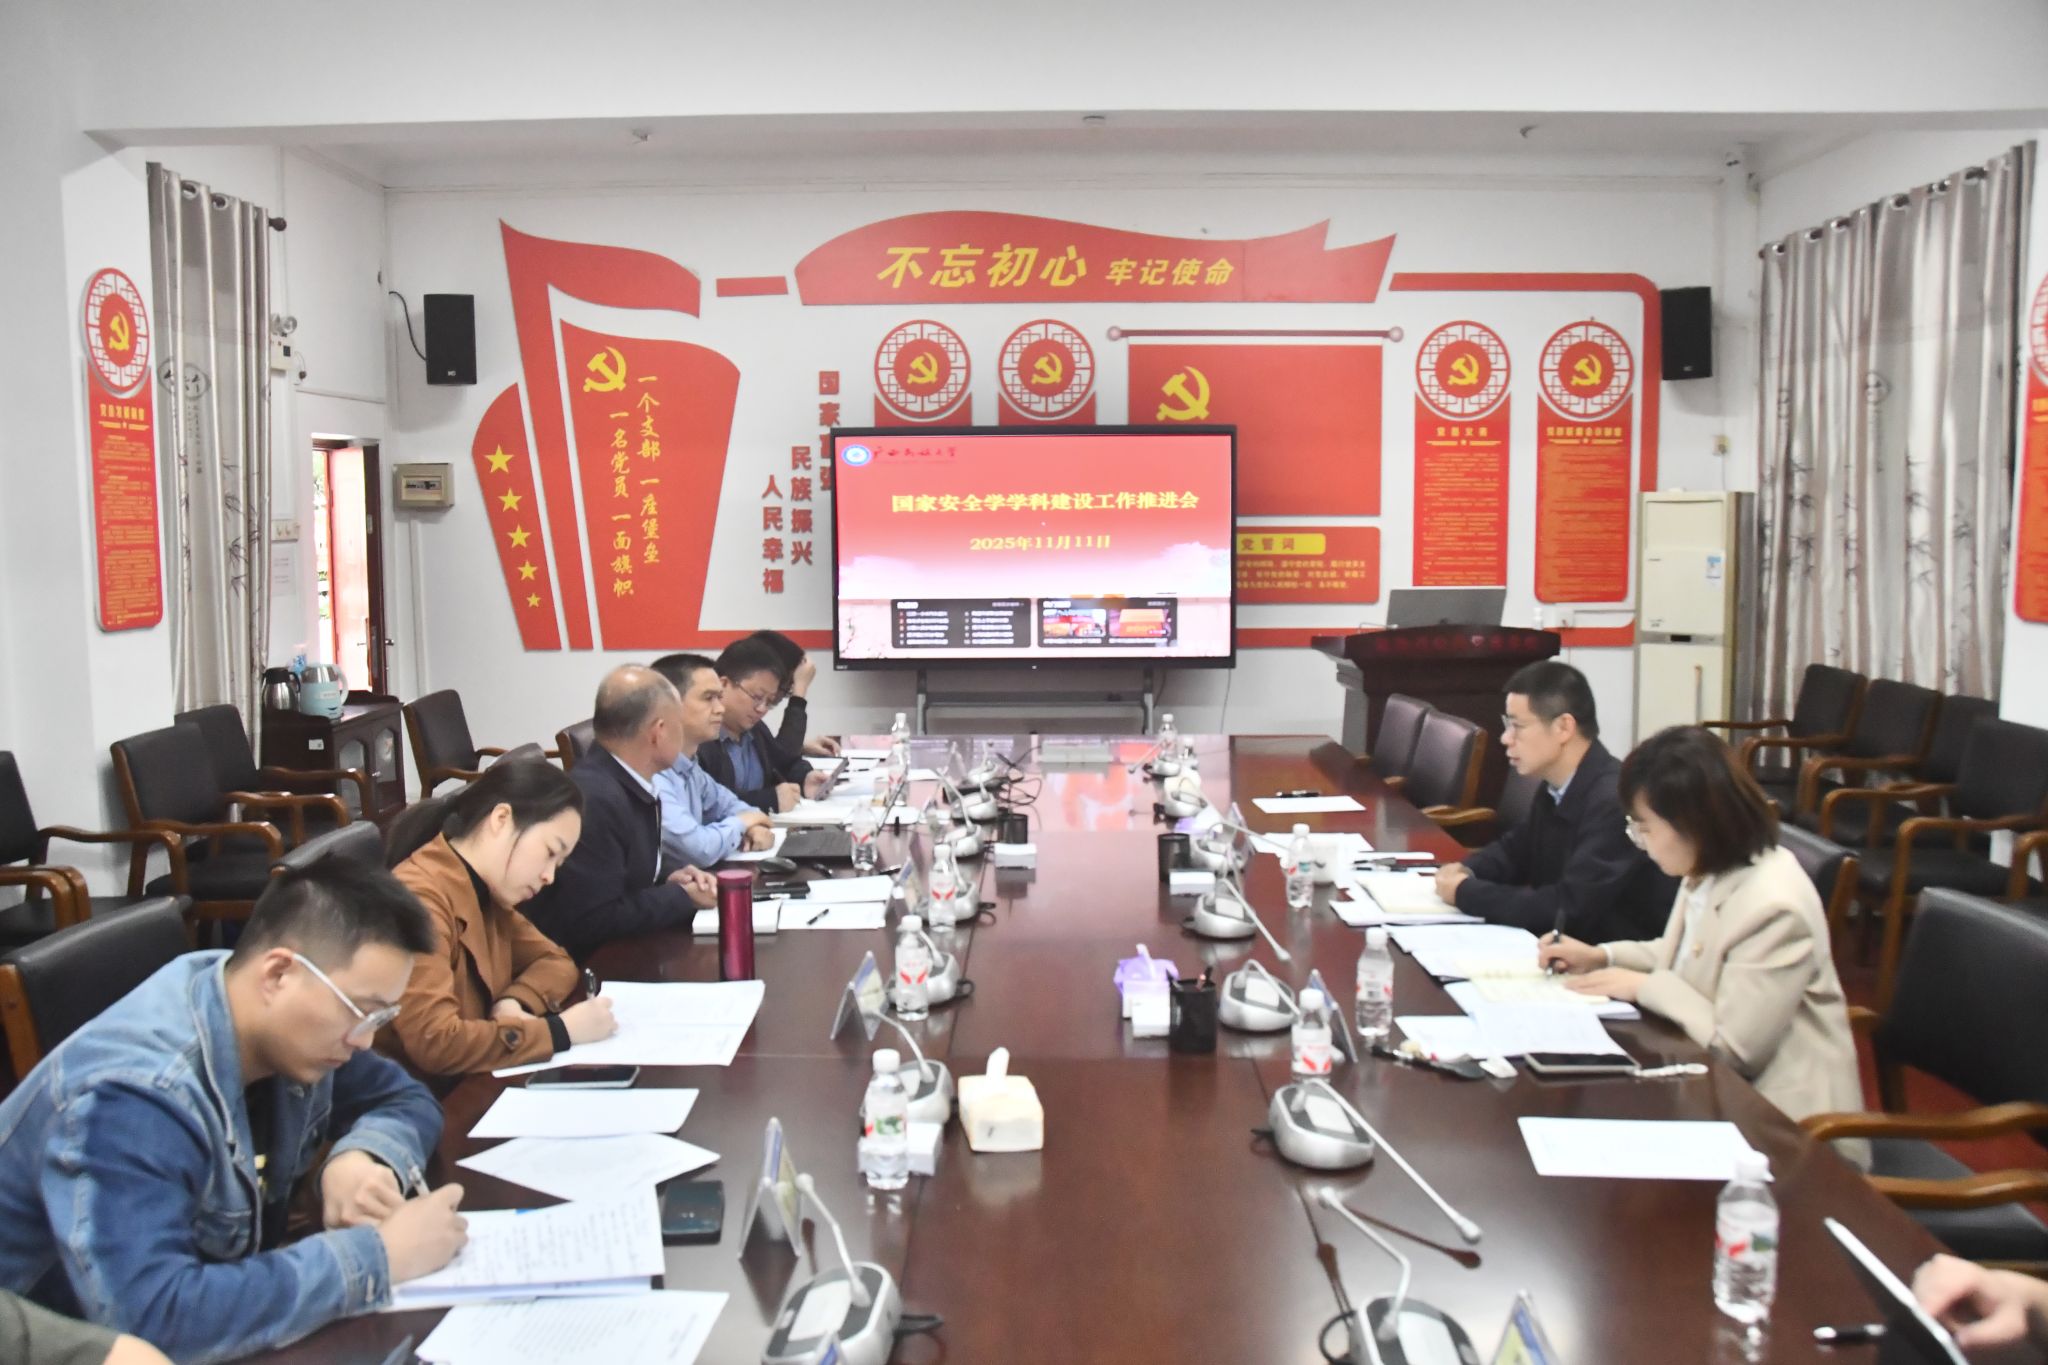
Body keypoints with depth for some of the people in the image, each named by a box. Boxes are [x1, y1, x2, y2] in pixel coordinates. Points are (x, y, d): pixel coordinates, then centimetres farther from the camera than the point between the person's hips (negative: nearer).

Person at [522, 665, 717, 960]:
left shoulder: (631, 784, 3)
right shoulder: (593, 799, -25)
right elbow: (597, 921, -24)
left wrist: (667, 882, -2)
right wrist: (684, 897, -14)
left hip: (619, 949, 8)